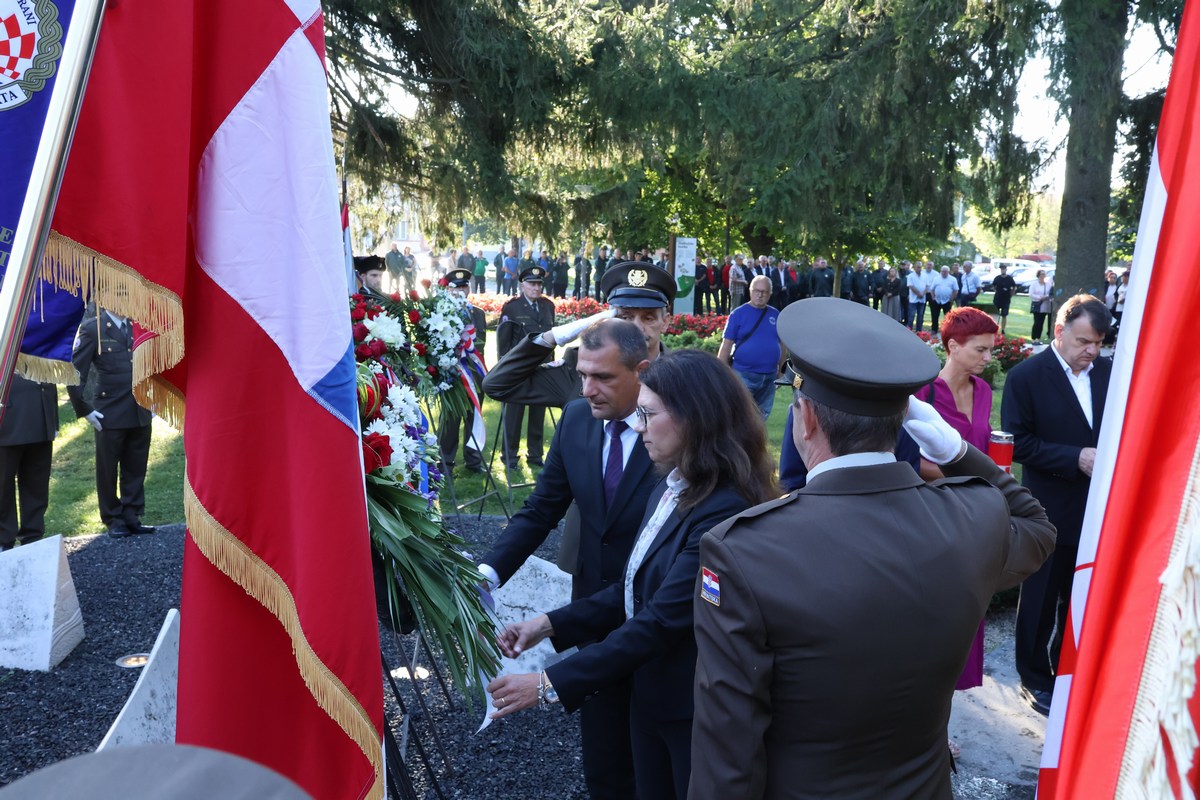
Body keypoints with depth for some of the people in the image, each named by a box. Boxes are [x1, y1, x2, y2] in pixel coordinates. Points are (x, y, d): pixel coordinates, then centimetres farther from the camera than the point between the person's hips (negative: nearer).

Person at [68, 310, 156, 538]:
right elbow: (75, 373, -7)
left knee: (136, 470, 9)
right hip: (109, 415, -4)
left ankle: (132, 517, 19)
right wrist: (84, 410, -8)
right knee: (108, 470, 7)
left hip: (141, 414, 4)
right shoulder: (92, 328, -6)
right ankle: (113, 520, 20)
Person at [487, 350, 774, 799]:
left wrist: (551, 684, -23)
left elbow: (661, 622, -28)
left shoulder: (724, 512, -27)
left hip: (699, 710, -8)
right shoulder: (671, 488, 2)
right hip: (651, 694, 8)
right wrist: (551, 624, -3)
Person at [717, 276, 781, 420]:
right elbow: (726, 345, -5)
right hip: (743, 374, -4)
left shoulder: (775, 314, 8)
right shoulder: (738, 314, -3)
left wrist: (780, 368, 12)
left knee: (761, 417, 14)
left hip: (769, 377, 5)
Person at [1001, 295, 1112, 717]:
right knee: (1041, 599, 12)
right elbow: (1018, 443, -14)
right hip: (1051, 510, -4)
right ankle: (1035, 678, 29)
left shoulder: (1107, 372, 0)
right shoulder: (1027, 375, -12)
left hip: (1097, 508, 4)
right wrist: (1075, 459, -21)